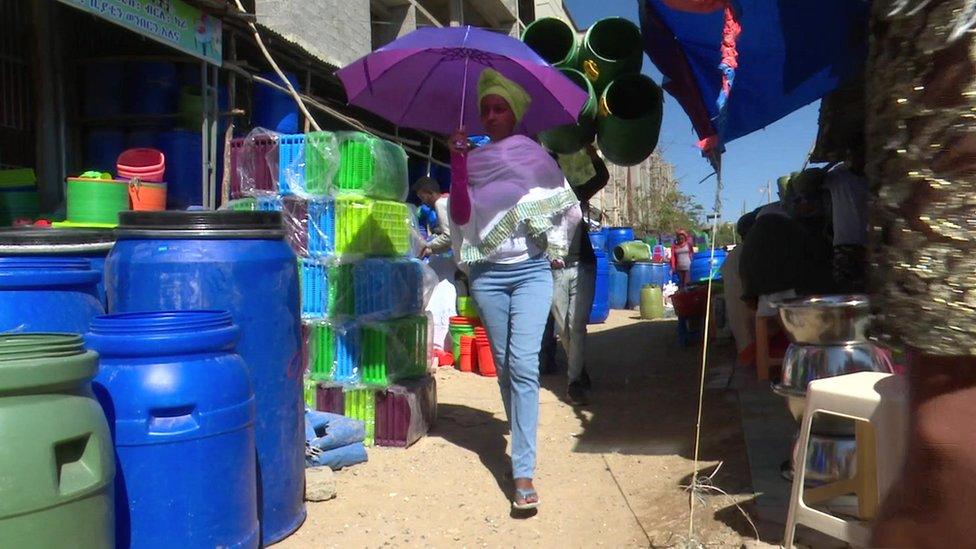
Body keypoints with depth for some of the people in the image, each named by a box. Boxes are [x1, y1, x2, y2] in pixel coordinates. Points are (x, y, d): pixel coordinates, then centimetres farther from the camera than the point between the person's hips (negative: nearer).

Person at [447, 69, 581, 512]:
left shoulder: (535, 155, 5)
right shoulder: (473, 160, 7)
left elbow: (571, 209, 9)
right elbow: (460, 216, -7)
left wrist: (550, 243, 3)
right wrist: (457, 161, -11)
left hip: (531, 271, -2)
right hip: (487, 274, 2)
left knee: (524, 365, -13)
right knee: (503, 366, 10)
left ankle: (523, 473, -13)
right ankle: (520, 435, 32)